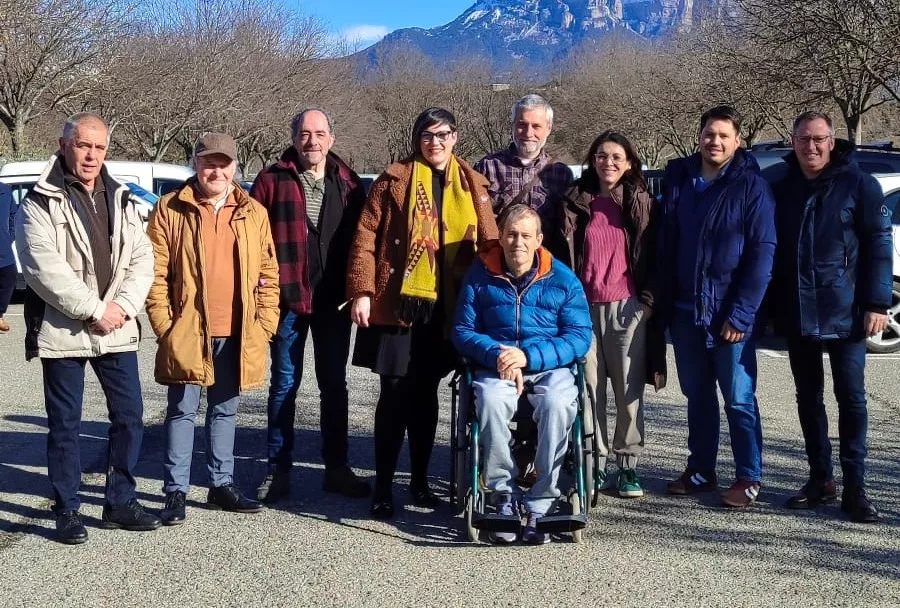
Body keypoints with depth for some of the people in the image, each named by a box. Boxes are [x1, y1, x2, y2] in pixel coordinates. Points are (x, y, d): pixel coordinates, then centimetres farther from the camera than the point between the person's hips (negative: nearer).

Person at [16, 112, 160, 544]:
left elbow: (143, 258, 6)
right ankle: (67, 511, 15)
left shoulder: (121, 200, 12)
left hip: (117, 330, 5)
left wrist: (122, 306, -10)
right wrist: (93, 310, -17)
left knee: (130, 417, 7)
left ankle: (120, 502, 21)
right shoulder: (40, 203, -4)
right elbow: (44, 267, -15)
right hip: (62, 331, -4)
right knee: (65, 425, 4)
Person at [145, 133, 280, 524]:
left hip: (237, 334, 3)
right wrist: (164, 324, -8)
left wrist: (264, 323, 2)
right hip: (187, 331, -3)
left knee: (225, 411, 14)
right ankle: (176, 492, 10)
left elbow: (269, 274, 9)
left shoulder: (254, 213, 8)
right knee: (182, 411, 2)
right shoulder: (170, 210, 0)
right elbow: (155, 272, -2)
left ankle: (222, 484, 25)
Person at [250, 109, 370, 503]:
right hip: (287, 298, -2)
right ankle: (278, 470, 14)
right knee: (284, 384, 6)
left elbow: (360, 238, 7)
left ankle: (337, 468, 21)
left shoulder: (347, 183, 8)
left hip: (334, 300, 3)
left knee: (334, 384, 11)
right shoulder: (273, 180, -1)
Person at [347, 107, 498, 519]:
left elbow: (489, 243, 11)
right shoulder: (395, 179, 2)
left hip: (445, 308, 3)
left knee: (425, 394, 12)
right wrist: (361, 291, -11)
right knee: (394, 395, -1)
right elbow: (366, 237, -2)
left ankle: (420, 481, 25)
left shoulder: (471, 185, 11)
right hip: (397, 303, -3)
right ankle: (383, 488, 8)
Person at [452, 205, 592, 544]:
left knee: (557, 403, -34)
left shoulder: (563, 279, 4)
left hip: (549, 368, 0)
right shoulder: (480, 275, 6)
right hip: (495, 368, 0)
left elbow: (580, 337, -3)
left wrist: (528, 356, -15)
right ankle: (504, 498, -21)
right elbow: (463, 331, 4)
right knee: (491, 400, -35)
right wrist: (497, 354, -16)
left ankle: (540, 506, -25)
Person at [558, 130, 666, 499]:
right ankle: (594, 464, 10)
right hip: (583, 307, 1)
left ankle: (628, 466, 9)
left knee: (629, 389, 1)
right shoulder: (576, 203, 9)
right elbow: (565, 255, 12)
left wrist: (647, 302, -2)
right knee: (589, 388, 2)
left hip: (627, 307, -1)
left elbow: (652, 257, 6)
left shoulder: (641, 203, 6)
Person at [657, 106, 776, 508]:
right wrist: (666, 303, 5)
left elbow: (762, 253, -10)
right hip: (685, 312, 5)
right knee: (697, 395, 13)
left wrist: (741, 313, -16)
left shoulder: (751, 187, -6)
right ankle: (700, 471, 24)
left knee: (739, 399, 1)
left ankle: (748, 478, 12)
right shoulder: (679, 181, 8)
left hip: (731, 315, -5)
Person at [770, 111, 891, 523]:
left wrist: (877, 304, -13)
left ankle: (854, 487, 6)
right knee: (808, 399, 10)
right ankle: (821, 480, 20)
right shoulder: (782, 189, 8)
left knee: (851, 398, 0)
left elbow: (879, 247, -6)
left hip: (845, 313, -4)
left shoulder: (858, 185, -3)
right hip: (797, 316, 4)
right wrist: (772, 307, 8)